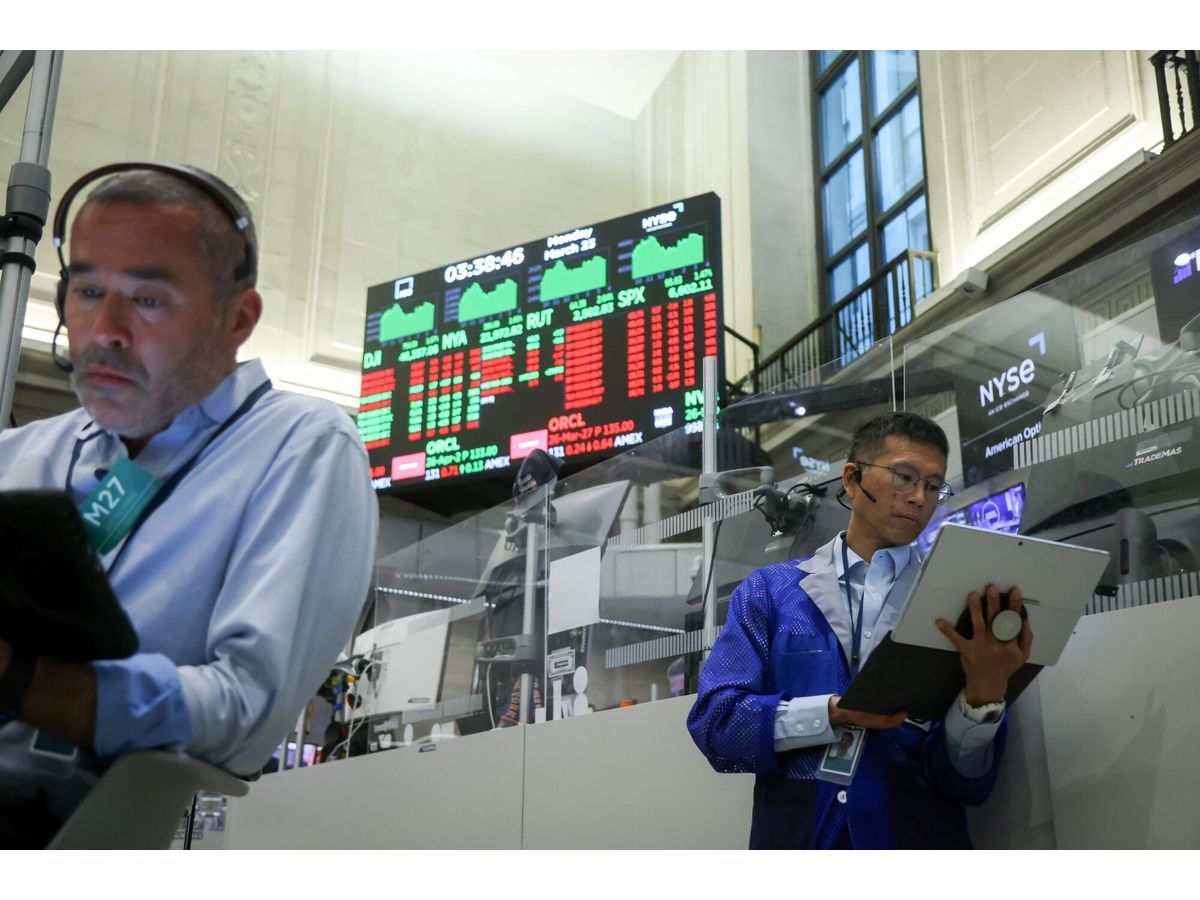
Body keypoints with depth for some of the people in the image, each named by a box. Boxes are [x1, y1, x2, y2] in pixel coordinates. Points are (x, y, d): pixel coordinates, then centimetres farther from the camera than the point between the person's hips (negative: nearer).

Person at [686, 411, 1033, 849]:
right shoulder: (769, 591, 8)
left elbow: (965, 779, 1)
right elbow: (713, 721, -2)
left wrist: (985, 694, -17)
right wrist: (837, 713, -13)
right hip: (795, 837, 1)